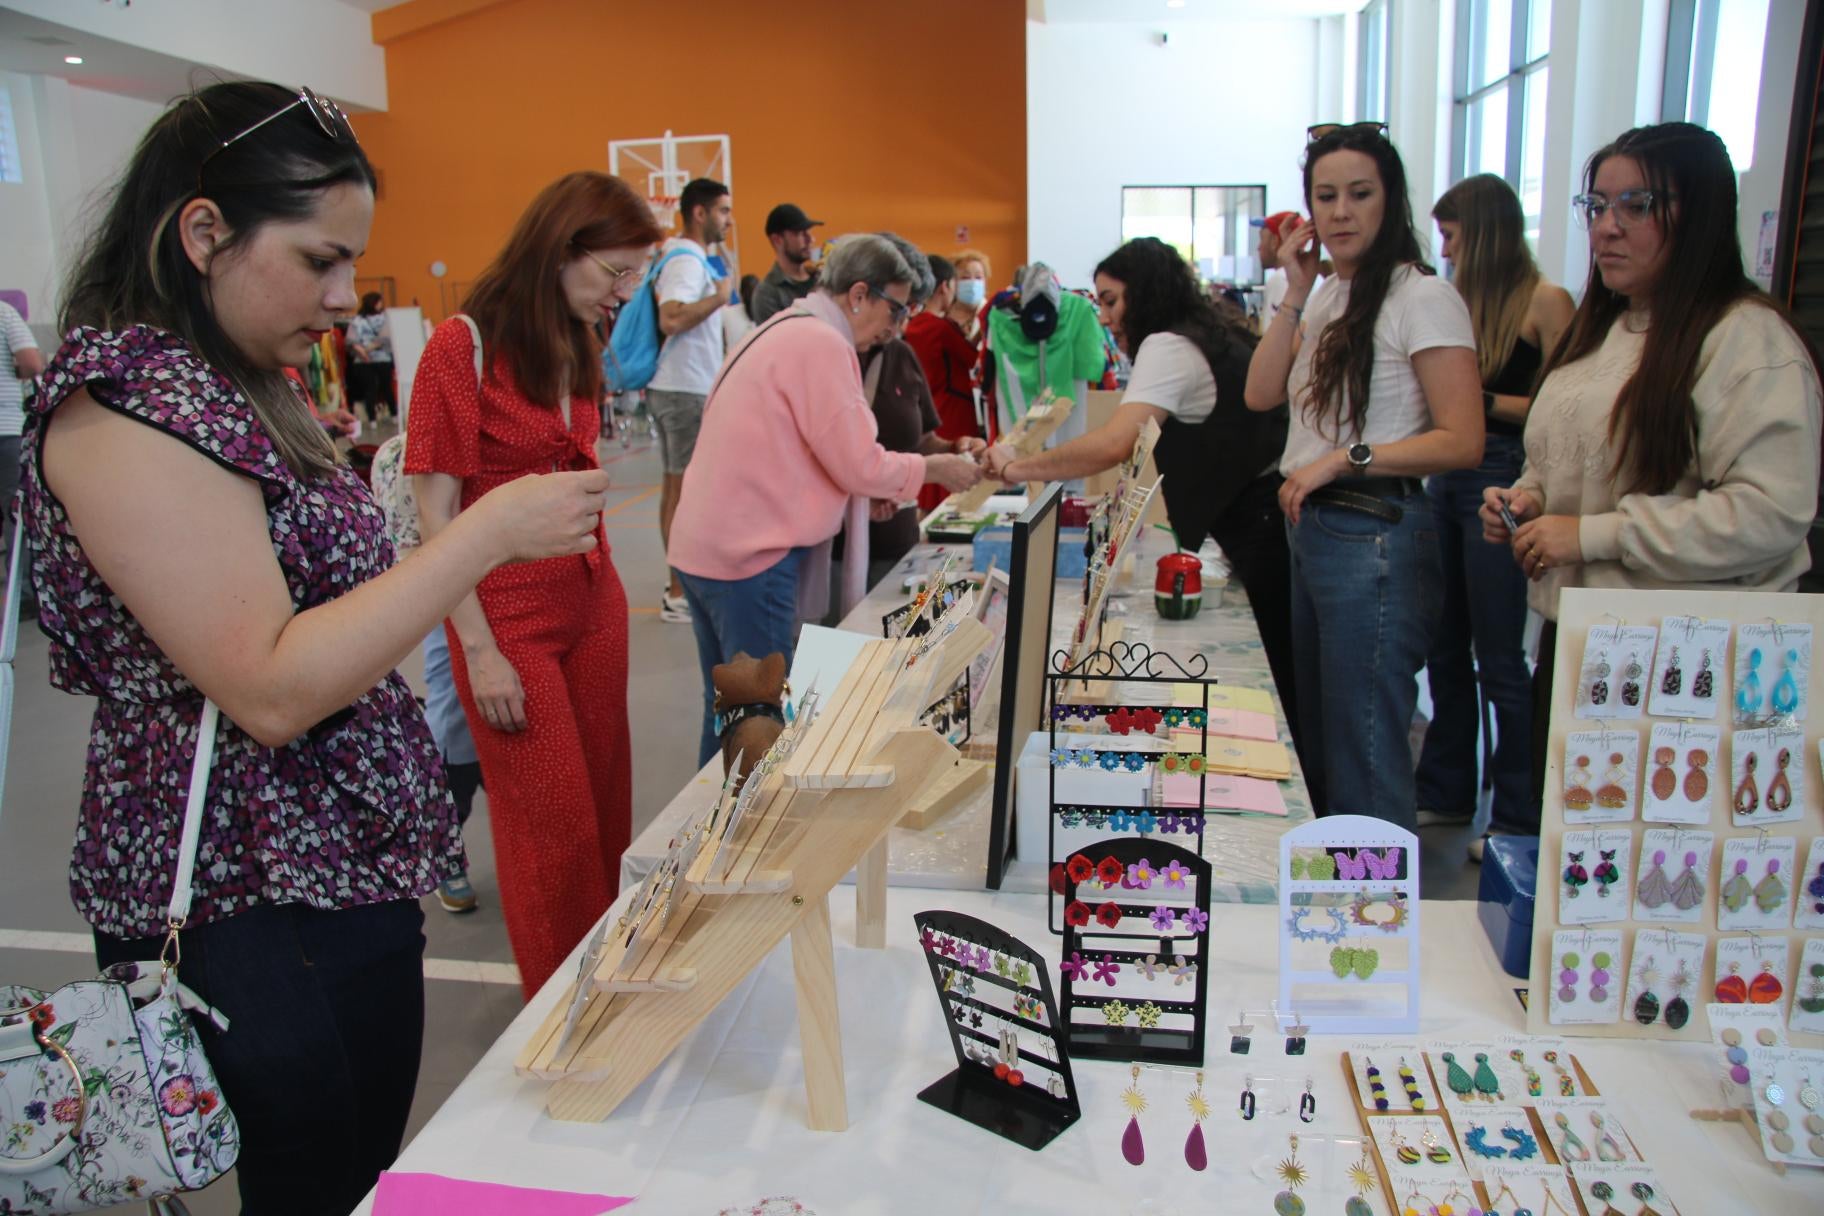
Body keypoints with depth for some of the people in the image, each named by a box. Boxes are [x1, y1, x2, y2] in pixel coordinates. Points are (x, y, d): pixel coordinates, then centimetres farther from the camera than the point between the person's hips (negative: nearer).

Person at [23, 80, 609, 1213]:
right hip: (257, 917, -9)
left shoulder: (233, 380, 10)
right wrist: (492, 530, -23)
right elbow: (268, 687, -25)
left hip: (345, 863, 9)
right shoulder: (124, 400, -19)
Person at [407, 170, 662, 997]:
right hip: (510, 613, -6)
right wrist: (479, 651, -17)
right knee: (552, 826, 4)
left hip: (593, 599, 7)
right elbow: (436, 511, -14)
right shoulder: (464, 346, -13)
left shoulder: (578, 347, 9)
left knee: (606, 804, 11)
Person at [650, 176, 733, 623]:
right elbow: (671, 319, -30)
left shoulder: (680, 256, 15)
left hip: (677, 387, 10)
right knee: (686, 488, -6)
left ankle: (680, 583, 23)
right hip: (686, 390, -10)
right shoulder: (688, 260, -16)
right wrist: (718, 297, -21)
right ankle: (680, 595, -1)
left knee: (675, 486, 13)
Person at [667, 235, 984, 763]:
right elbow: (861, 465, -15)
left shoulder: (780, 331, 16)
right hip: (749, 557, -10)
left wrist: (859, 489, 14)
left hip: (700, 545, 10)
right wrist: (937, 468, 0)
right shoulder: (822, 344, -15)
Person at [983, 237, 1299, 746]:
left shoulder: (1168, 346, -10)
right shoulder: (1211, 338, 19)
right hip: (1273, 518, 9)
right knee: (1287, 687, 12)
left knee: (1272, 681, -3)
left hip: (1262, 528, -9)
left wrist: (1018, 468, -14)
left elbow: (1113, 444, -24)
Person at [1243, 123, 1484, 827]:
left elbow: (1462, 442, -18)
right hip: (1310, 527, 9)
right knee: (1316, 741, 19)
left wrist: (1344, 457, -22)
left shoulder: (1422, 297, -11)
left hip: (1375, 536, -9)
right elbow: (1261, 394, 5)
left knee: (1364, 760, -3)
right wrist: (1294, 296, 1)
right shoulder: (1329, 296, 15)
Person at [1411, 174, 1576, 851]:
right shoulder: (1463, 299, 14)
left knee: (1499, 659, 0)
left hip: (1503, 480, -7)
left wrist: (1482, 400, -17)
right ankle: (1446, 793, 27)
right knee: (1445, 649, 13)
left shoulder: (1546, 301, -8)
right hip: (1447, 478, 8)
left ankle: (1521, 816, 14)